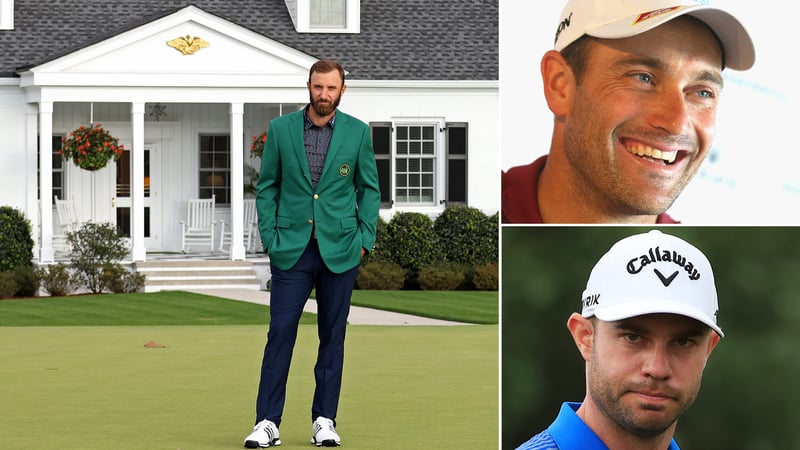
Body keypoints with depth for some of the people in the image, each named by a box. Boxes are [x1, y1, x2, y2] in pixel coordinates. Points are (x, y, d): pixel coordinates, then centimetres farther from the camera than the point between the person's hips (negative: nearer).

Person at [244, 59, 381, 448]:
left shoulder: (357, 132, 2)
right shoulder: (281, 129, 2)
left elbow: (369, 188, 9)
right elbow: (266, 187, 7)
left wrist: (364, 238, 1)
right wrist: (270, 238, -1)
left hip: (340, 251, 1)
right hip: (292, 250, -1)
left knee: (333, 336, 6)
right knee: (280, 332, -5)